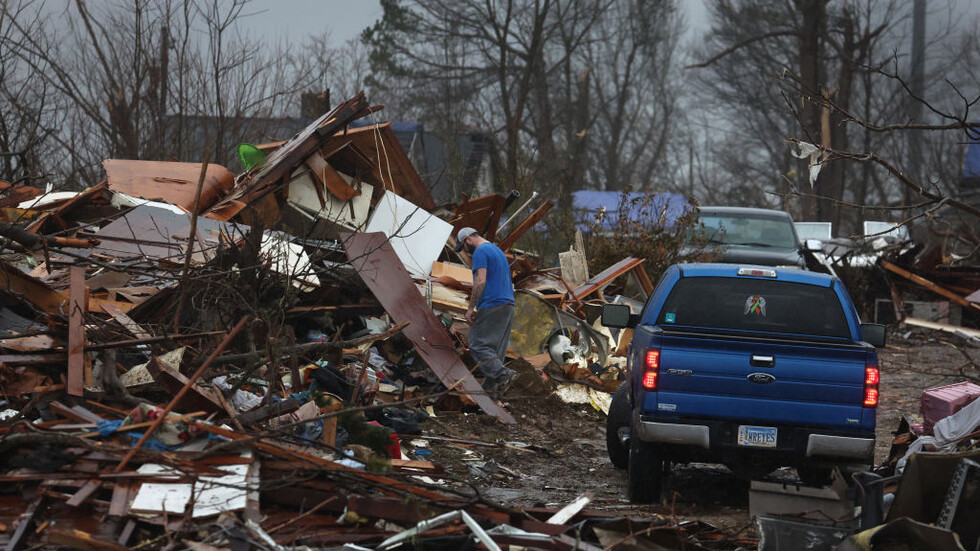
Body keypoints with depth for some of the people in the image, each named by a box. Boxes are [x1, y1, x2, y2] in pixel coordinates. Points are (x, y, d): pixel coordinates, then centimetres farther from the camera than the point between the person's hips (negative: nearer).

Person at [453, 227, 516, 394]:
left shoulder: (480, 252, -7)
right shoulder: (498, 251, 24)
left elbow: (480, 282, -18)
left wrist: (470, 308, -15)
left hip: (490, 306, -9)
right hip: (508, 305, 9)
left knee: (478, 346, -10)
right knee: (495, 348, 9)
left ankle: (503, 374, -24)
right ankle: (490, 384, 5)